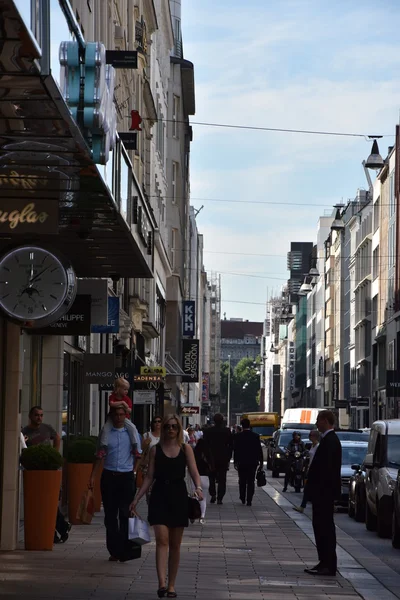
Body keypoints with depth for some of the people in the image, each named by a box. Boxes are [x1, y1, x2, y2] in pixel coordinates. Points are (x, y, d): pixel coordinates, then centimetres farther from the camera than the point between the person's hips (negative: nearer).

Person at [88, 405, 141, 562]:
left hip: (126, 477, -1)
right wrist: (92, 477, 3)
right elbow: (99, 456, 10)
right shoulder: (105, 433, 7)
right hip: (109, 476, 1)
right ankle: (114, 551, 11)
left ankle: (124, 552, -4)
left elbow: (138, 456, 10)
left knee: (125, 514, -6)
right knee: (110, 515, 4)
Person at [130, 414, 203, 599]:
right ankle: (162, 583, -23)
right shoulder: (155, 450, 6)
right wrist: (136, 499, 1)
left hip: (178, 497, 1)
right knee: (162, 540, -13)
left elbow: (194, 473, -1)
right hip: (159, 496, -1)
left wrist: (198, 488, -22)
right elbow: (149, 477, 7)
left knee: (175, 545, 7)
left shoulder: (185, 449, 5)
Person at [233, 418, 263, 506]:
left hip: (242, 462, 0)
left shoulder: (238, 436, -6)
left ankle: (243, 499, 18)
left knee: (242, 481, 14)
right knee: (250, 482, 2)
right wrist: (261, 461, 7)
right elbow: (259, 450, -1)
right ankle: (249, 500, -3)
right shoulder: (256, 436, -3)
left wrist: (235, 461, 1)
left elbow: (235, 450, -5)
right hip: (253, 462, 0)